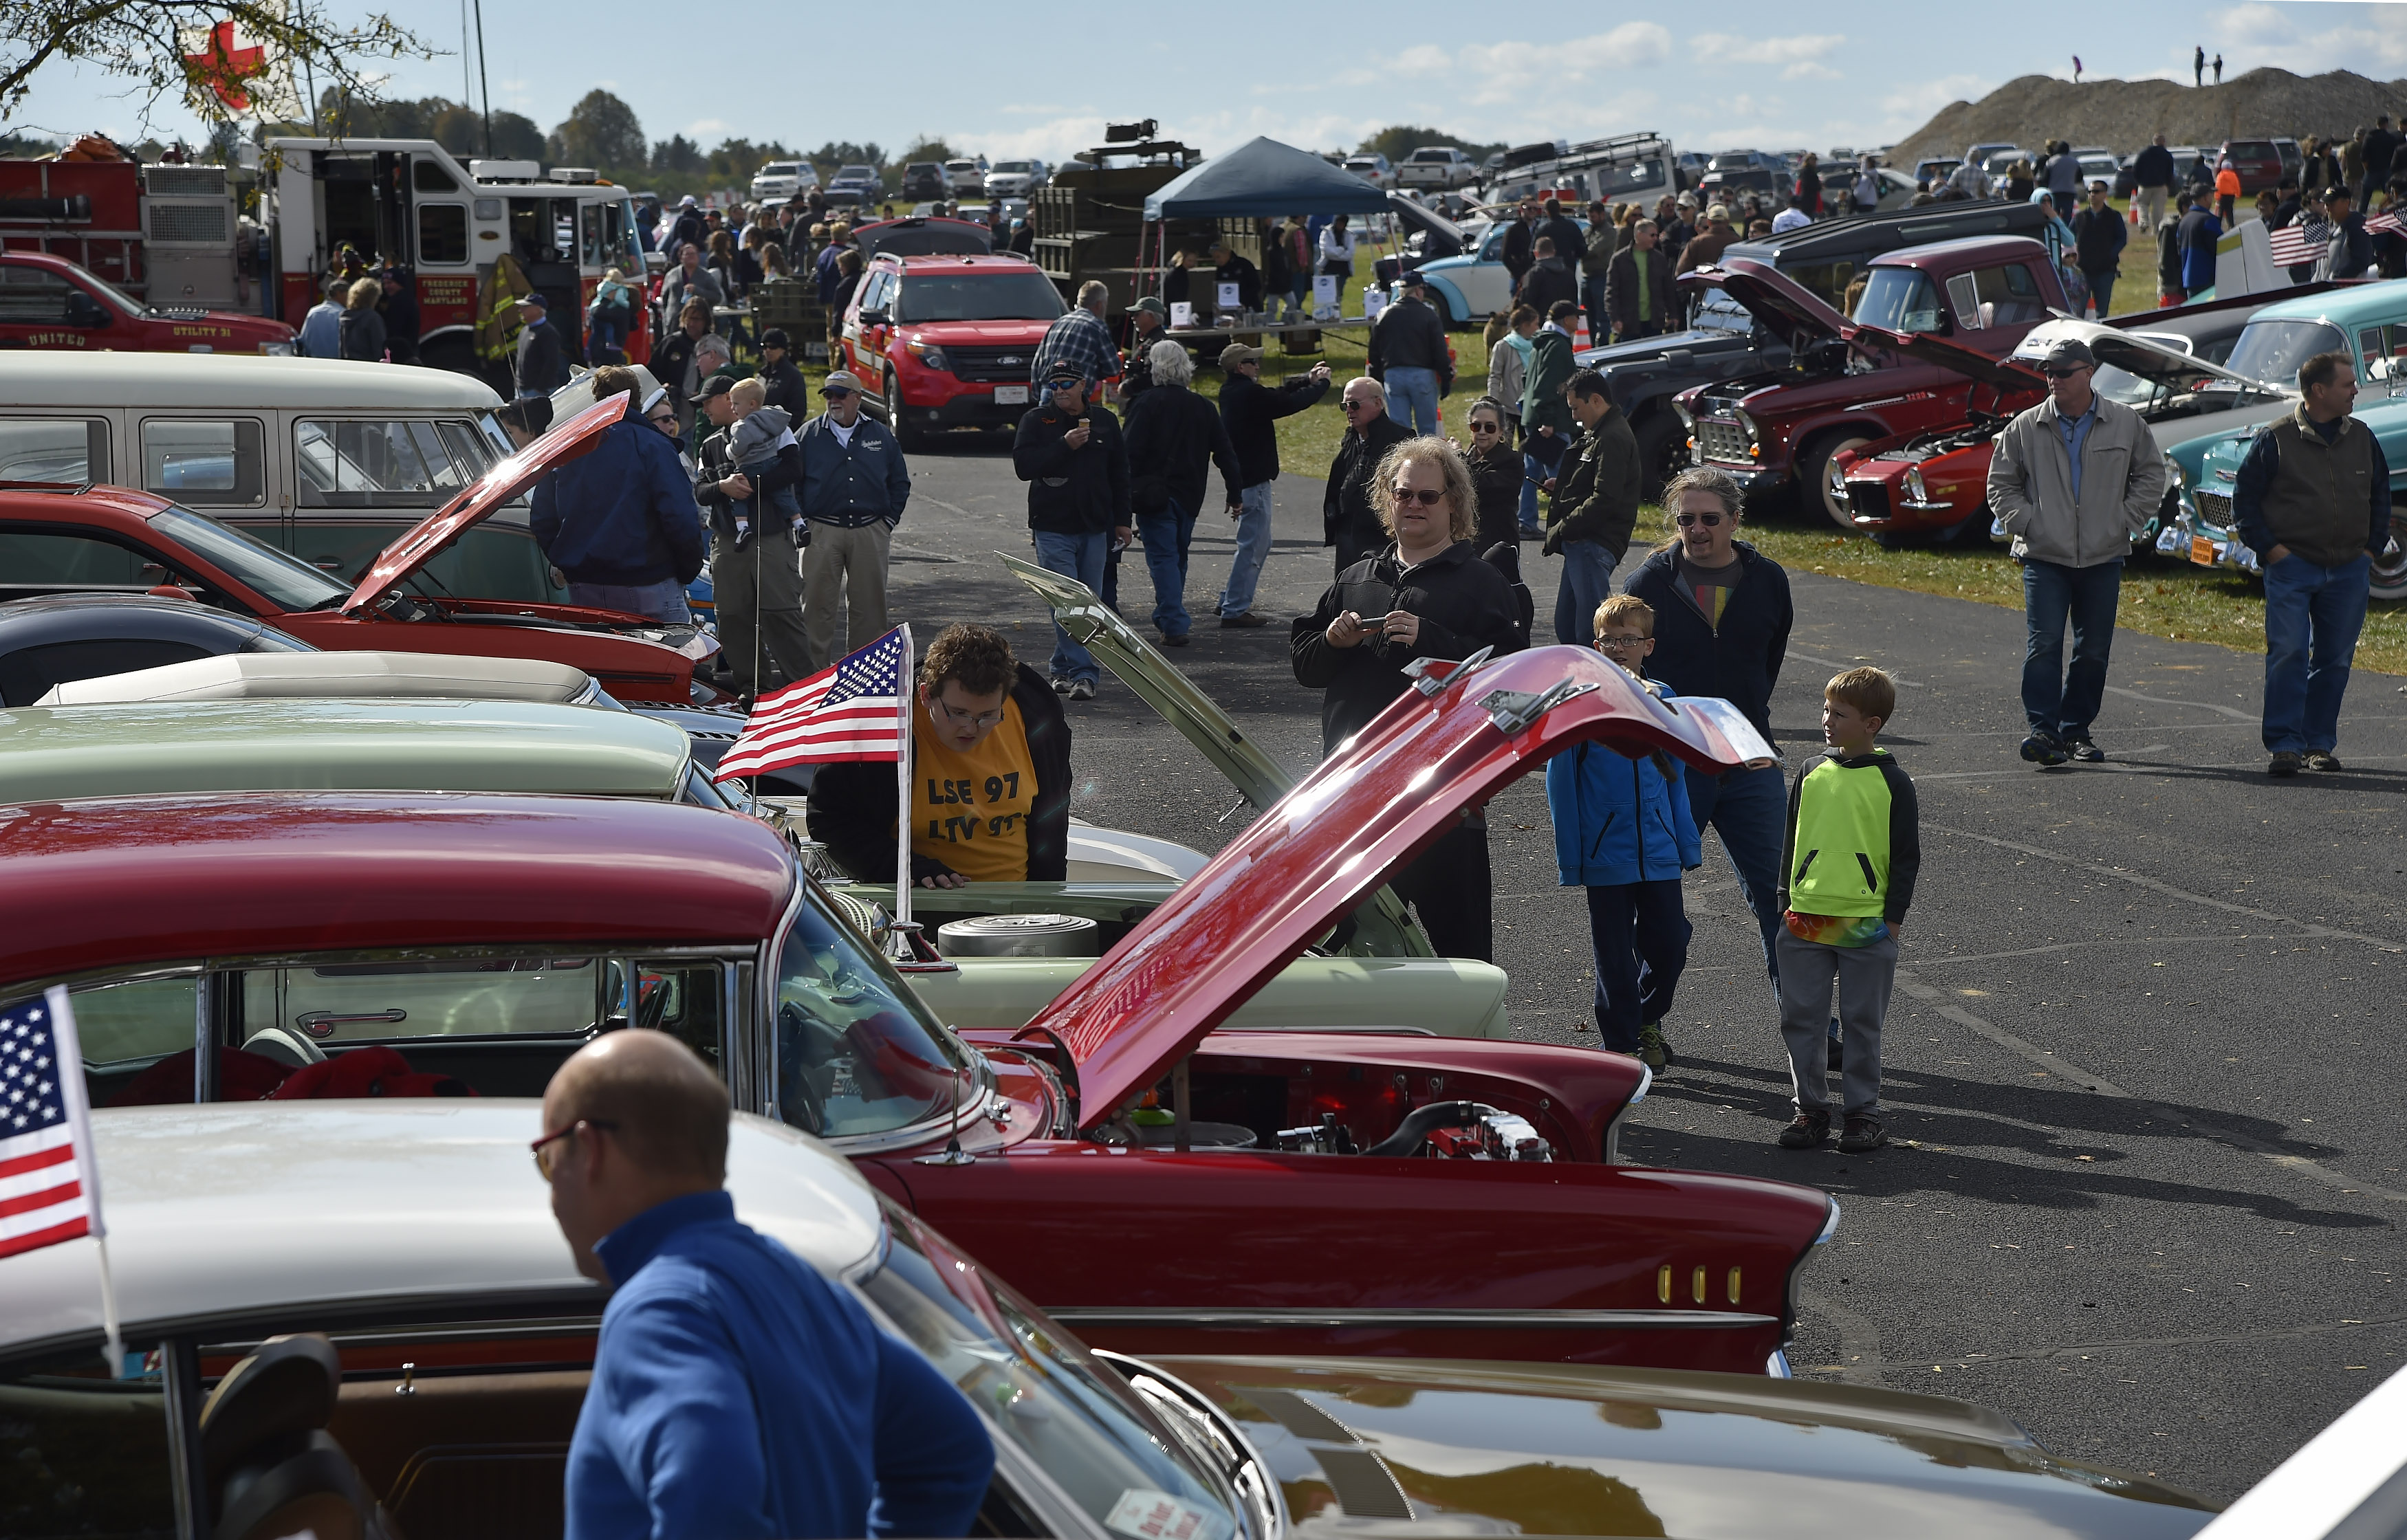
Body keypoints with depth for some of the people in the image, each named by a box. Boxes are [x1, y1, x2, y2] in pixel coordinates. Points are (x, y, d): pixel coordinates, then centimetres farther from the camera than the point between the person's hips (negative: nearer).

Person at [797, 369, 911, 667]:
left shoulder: (881, 435, 10)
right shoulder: (808, 435, 6)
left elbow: (900, 483, 16)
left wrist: (889, 520, 6)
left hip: (871, 532, 1)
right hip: (821, 533, -1)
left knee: (869, 604, 5)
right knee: (817, 604, -3)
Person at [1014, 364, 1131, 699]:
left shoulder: (1104, 420, 10)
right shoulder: (1036, 420, 1)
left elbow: (1119, 473, 16)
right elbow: (1023, 466, -11)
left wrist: (1122, 520, 13)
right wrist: (1064, 446, -18)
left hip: (1095, 528, 3)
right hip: (1052, 529, -3)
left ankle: (1064, 668, 16)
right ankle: (1084, 672, -12)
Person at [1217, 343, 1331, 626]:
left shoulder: (1231, 392, 11)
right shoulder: (1249, 394, -19)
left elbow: (1278, 396, 19)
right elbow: (1289, 403, -16)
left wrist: (1307, 380, 15)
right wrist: (1320, 384, -1)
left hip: (1241, 476, 10)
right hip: (1253, 479, -10)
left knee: (1255, 542, 20)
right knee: (1253, 544, -5)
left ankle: (1229, 601, 24)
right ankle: (1235, 610, -3)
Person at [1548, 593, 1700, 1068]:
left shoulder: (1662, 699, 5)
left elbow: (1674, 775, 13)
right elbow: (1560, 778, -2)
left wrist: (1688, 843, 11)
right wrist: (1569, 856, -5)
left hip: (1658, 851, 3)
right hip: (1605, 850, -3)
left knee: (1670, 940, 4)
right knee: (1614, 952, 4)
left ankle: (1647, 1017, 30)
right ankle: (1621, 1043, 18)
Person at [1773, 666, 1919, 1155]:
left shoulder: (1891, 782, -3)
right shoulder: (1811, 774, 5)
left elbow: (1907, 857, -1)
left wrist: (1893, 917, -5)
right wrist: (1787, 903, 9)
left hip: (1867, 926, -3)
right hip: (1806, 918, 3)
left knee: (1861, 1022, 5)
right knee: (1801, 1018, 6)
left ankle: (1863, 1111, 15)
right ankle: (1811, 1109, 16)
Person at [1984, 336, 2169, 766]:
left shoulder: (2126, 424, 4)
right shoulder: (2026, 427, 3)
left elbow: (2151, 476, 13)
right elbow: (2001, 483, 11)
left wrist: (2125, 520, 3)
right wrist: (2024, 522, -2)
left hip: (2104, 557, 1)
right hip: (2044, 557, -1)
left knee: (2094, 650, 6)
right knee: (2044, 644, -12)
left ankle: (2076, 730, 17)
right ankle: (2043, 731, -13)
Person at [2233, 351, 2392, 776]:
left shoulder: (2363, 439, 9)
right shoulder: (2275, 441, -4)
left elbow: (2381, 495, 20)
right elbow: (2244, 498, -1)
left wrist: (2372, 548, 11)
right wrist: (2270, 548, -8)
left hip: (2349, 571, 4)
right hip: (2292, 568, -4)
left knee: (2335, 660, 7)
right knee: (2288, 655, -11)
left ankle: (2320, 743, 16)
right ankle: (2284, 745, -10)